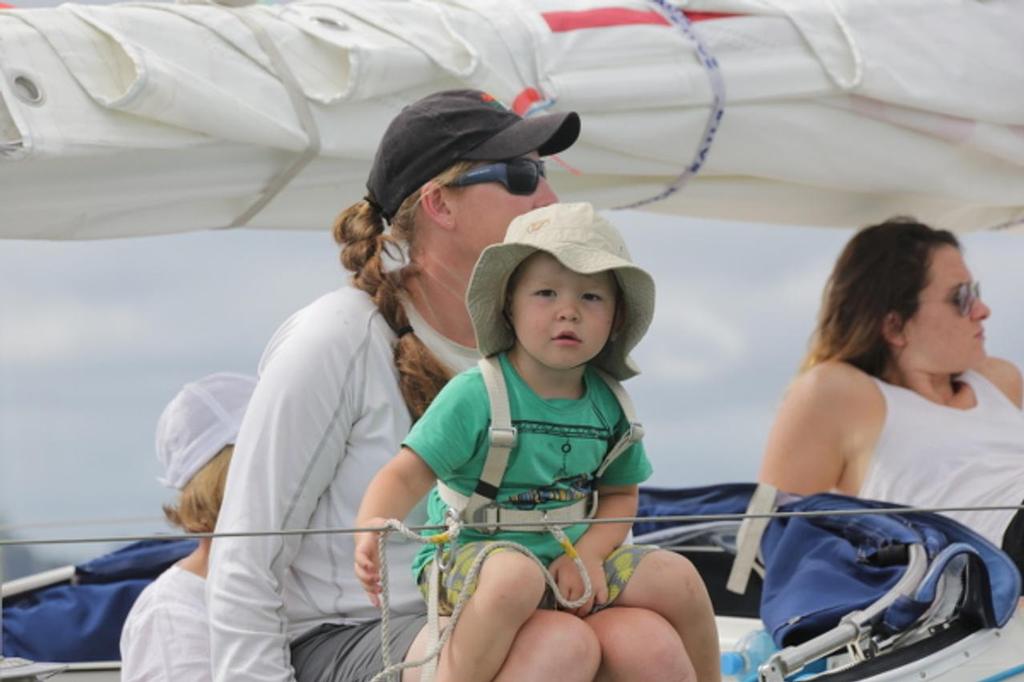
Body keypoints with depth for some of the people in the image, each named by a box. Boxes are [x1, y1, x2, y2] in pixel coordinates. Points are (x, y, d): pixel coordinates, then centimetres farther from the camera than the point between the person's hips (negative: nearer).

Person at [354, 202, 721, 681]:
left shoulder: (609, 405, 3)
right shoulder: (475, 396, -15)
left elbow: (620, 494, 14)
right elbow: (406, 475, -19)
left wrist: (589, 554, -6)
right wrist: (371, 528, -40)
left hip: (569, 557, 6)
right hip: (471, 553, -6)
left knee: (676, 577, -7)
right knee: (516, 576, -39)